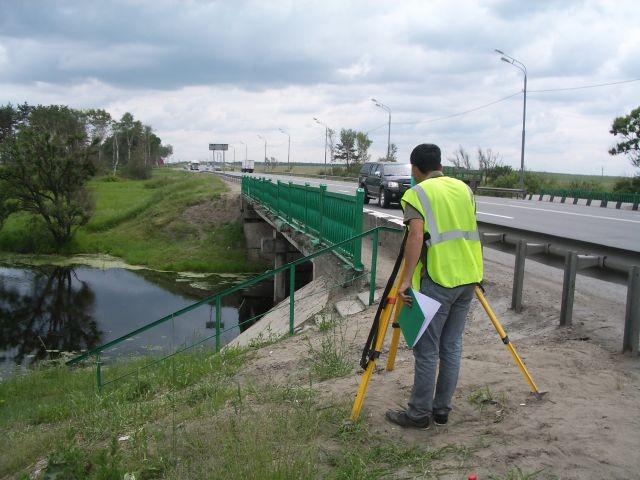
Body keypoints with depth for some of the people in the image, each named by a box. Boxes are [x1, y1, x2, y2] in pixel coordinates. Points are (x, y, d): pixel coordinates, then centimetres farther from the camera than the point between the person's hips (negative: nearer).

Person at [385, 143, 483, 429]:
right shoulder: (464, 188, 14)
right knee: (452, 346, 13)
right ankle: (442, 409, 22)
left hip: (438, 280, -6)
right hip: (468, 277, 7)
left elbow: (416, 236, -17)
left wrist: (406, 280, -19)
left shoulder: (417, 193, -5)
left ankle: (419, 414, 11)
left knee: (427, 349, 2)